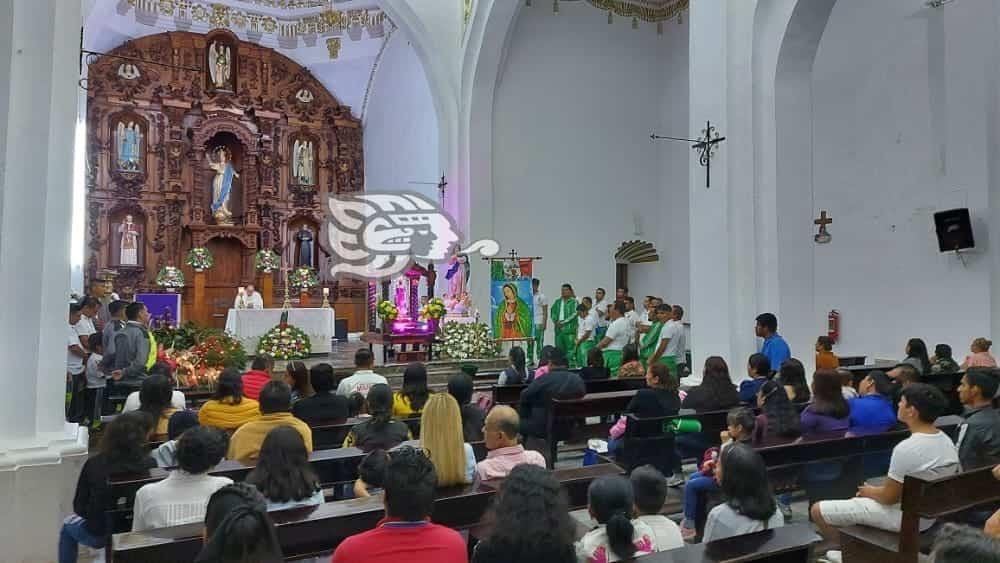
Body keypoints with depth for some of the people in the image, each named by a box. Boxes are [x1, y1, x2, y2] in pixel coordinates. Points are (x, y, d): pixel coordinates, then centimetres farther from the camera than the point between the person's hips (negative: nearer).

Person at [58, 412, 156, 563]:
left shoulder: (94, 464, -17)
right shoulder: (150, 464, -17)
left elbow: (79, 506, -8)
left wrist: (95, 517, 11)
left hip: (100, 535, -1)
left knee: (68, 524, 30)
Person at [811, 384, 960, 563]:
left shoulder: (907, 448, -30)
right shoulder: (946, 441, -1)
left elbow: (889, 497, -21)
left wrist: (869, 491, 0)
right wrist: (876, 489, 14)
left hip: (904, 517, -9)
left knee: (818, 510, -4)